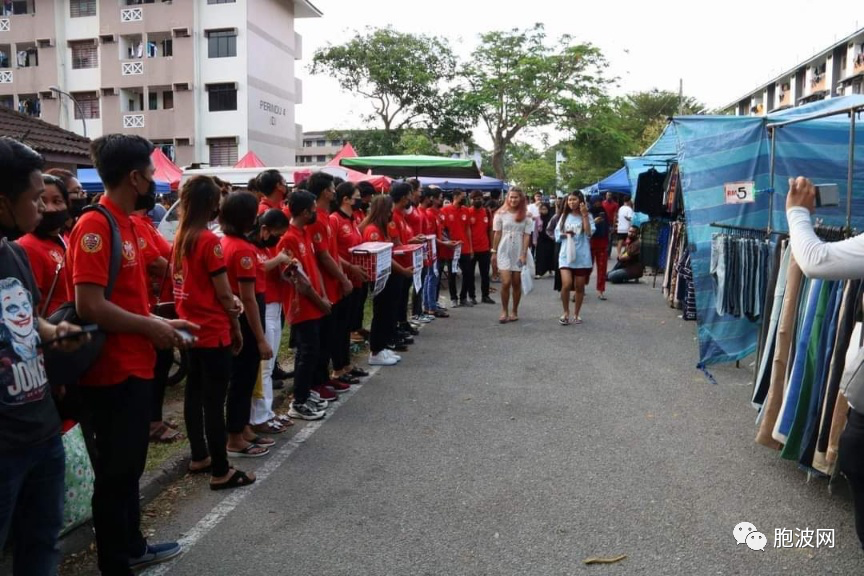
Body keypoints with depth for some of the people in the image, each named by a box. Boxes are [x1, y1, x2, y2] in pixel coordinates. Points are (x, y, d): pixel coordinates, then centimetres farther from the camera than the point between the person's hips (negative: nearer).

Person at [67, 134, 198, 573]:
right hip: (113, 374, -9)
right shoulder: (95, 226, -18)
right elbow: (90, 306, -25)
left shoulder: (125, 223, 11)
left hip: (134, 368, 9)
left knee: (130, 466, 21)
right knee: (114, 472, 5)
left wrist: (161, 323, 9)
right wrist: (151, 328, -16)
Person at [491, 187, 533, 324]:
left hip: (519, 253, 1)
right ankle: (504, 311, 5)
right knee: (506, 282, -10)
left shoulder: (526, 216, 3)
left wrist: (524, 254, -9)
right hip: (504, 251, -1)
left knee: (517, 283, 6)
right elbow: (497, 234, 4)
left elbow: (527, 236, -1)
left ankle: (514, 311, 20)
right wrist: (494, 252, 2)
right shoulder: (501, 214, 3)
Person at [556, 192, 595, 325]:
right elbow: (557, 233, 11)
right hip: (566, 254, 1)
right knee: (566, 284, -15)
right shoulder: (564, 216, 9)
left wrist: (584, 215, -17)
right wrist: (564, 234, -10)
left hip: (582, 256, -1)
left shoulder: (587, 216, 0)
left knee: (579, 286, 7)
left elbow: (589, 233, -14)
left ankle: (576, 314, 21)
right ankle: (566, 313, 4)